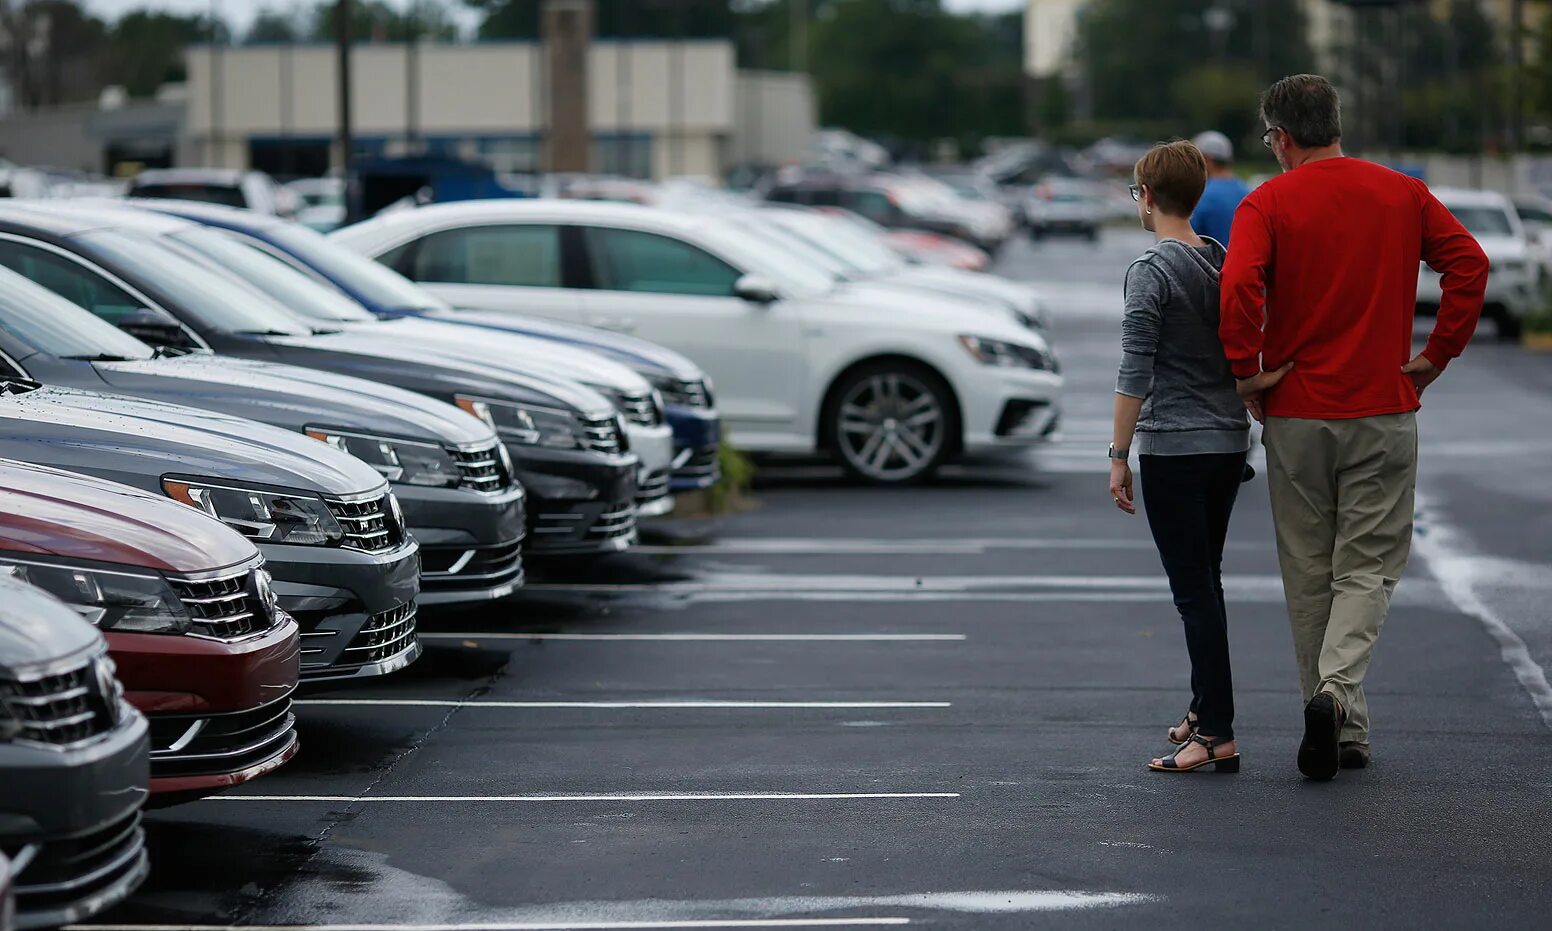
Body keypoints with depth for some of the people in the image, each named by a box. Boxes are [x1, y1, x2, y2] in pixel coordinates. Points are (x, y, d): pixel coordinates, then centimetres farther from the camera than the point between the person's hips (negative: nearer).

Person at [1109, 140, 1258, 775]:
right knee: (1206, 582, 18)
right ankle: (1204, 710, 27)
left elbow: (1135, 375, -15)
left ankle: (1218, 736, -8)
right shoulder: (1226, 263, 9)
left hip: (1173, 449, -7)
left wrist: (1119, 455, -10)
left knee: (1194, 590, -6)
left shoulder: (1151, 271, -12)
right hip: (1230, 444, 7)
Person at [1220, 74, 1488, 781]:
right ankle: (1336, 691, -20)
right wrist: (1436, 356, 1)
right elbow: (1469, 263, -4)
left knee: (1309, 577, 10)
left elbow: (1239, 286, -21)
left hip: (1295, 413, -1)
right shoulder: (1402, 194, 4)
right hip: (1384, 411, 1)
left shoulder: (1267, 204, -5)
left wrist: (1247, 374, -10)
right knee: (1367, 567, 5)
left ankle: (1342, 735, 13)